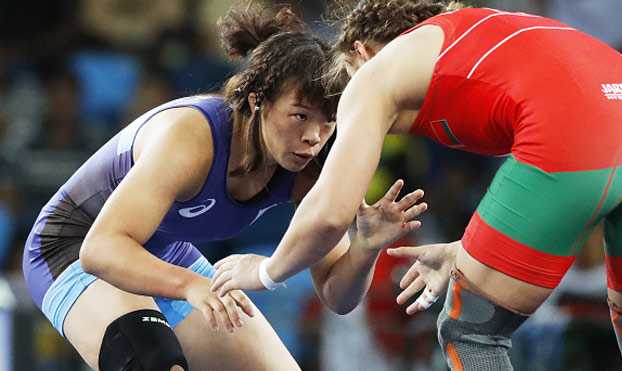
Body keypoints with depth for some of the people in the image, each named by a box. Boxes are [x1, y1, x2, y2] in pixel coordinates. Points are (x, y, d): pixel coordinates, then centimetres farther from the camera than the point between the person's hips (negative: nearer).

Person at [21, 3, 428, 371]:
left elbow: (338, 296, -11)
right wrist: (190, 284, -59)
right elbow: (99, 248, -43)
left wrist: (367, 246, -33)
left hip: (169, 258, 7)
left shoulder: (306, 172, -15)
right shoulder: (190, 136, -34)